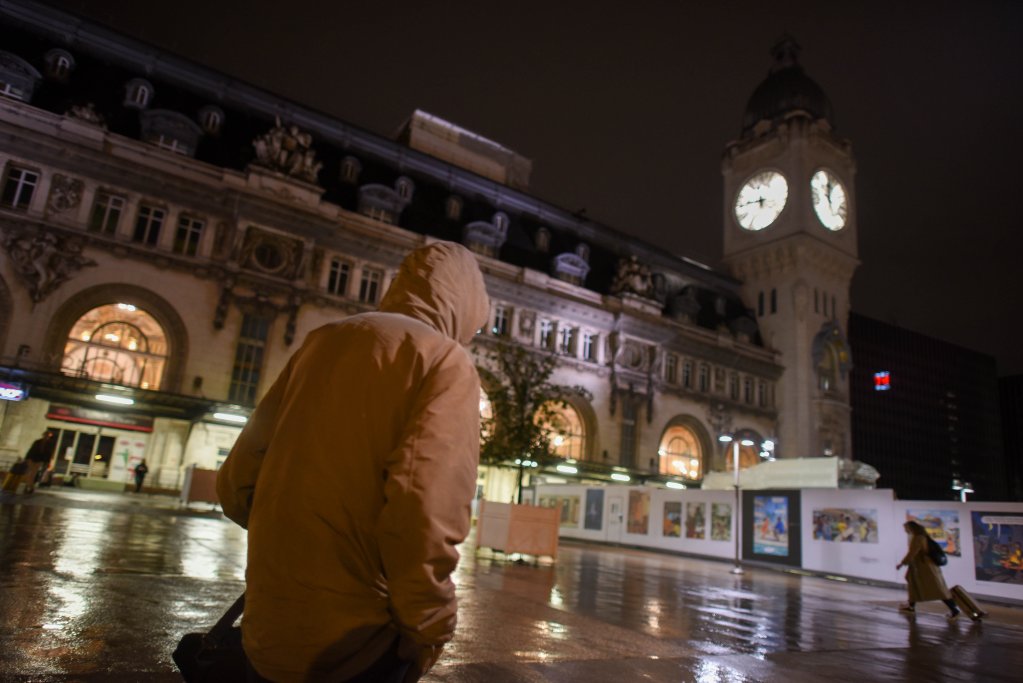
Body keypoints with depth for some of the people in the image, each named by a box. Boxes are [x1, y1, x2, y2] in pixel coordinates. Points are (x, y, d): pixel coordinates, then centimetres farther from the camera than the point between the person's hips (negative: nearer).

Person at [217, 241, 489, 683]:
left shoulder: (322, 341, 8)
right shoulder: (446, 360, -10)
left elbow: (236, 483, 11)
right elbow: (424, 515, -25)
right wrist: (426, 637, -10)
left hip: (265, 632, 6)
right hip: (352, 646, -6)